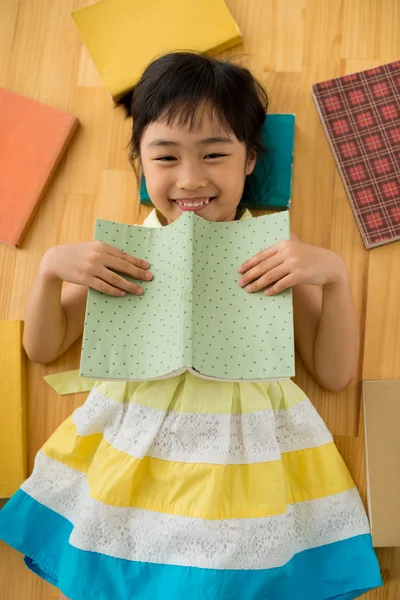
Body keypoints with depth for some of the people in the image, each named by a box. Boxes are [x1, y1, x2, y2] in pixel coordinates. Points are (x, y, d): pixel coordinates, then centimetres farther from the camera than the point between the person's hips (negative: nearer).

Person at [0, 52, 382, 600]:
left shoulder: (276, 255, -7)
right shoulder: (122, 251, -5)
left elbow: (335, 375, -5)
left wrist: (334, 273, -19)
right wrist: (51, 265, -14)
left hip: (246, 442, 0)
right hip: (130, 444, 2)